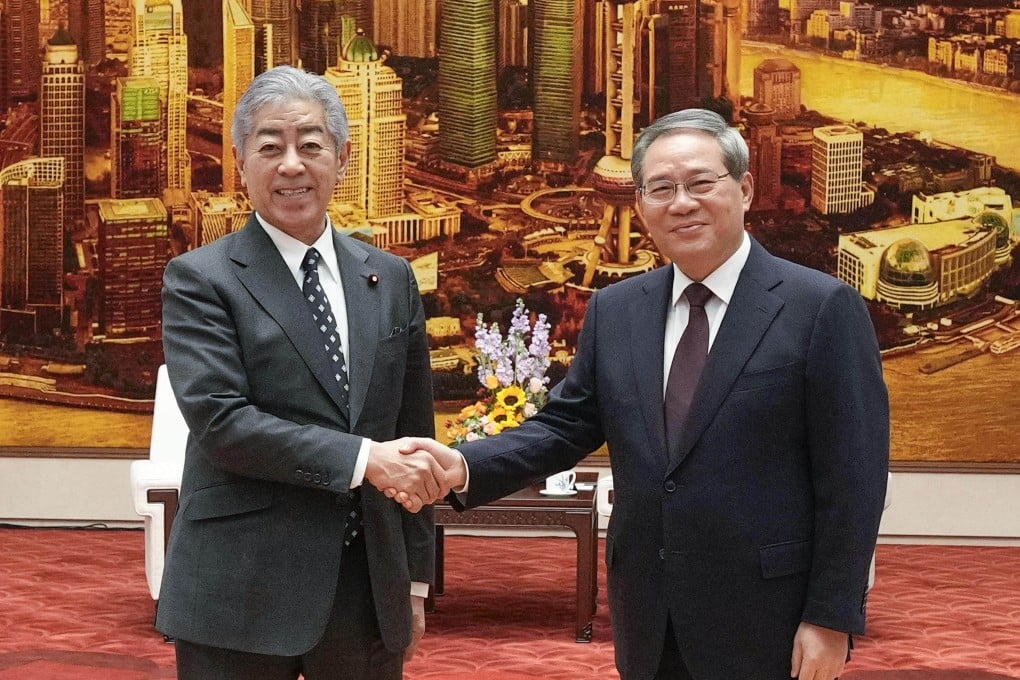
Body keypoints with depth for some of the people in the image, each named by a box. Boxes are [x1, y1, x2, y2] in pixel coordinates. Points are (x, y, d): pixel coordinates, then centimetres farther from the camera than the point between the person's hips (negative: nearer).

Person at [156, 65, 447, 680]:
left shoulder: (391, 279, 10)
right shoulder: (200, 279, -3)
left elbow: (414, 432, 13)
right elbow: (220, 420, -15)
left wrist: (416, 580, 12)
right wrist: (363, 458, -20)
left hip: (371, 592, 4)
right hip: (243, 597, -4)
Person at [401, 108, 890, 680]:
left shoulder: (823, 307, -8)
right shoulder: (615, 311, 8)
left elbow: (852, 479, -9)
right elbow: (567, 425, 9)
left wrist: (831, 619, -11)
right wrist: (465, 467, -9)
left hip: (766, 623, -5)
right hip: (649, 621, 5)